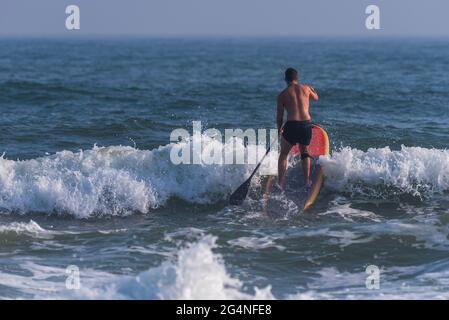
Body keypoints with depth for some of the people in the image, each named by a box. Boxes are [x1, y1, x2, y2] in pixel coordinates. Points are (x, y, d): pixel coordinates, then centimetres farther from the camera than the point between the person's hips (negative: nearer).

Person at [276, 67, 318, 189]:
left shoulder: (282, 95, 4)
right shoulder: (305, 88, 10)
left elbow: (279, 117, 6)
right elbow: (316, 98, 32)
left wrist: (279, 129, 22)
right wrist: (312, 90, 53)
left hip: (291, 125, -2)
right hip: (306, 125, 2)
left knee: (283, 154, 16)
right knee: (304, 152, 25)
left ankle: (280, 183, 7)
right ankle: (307, 181, 22)